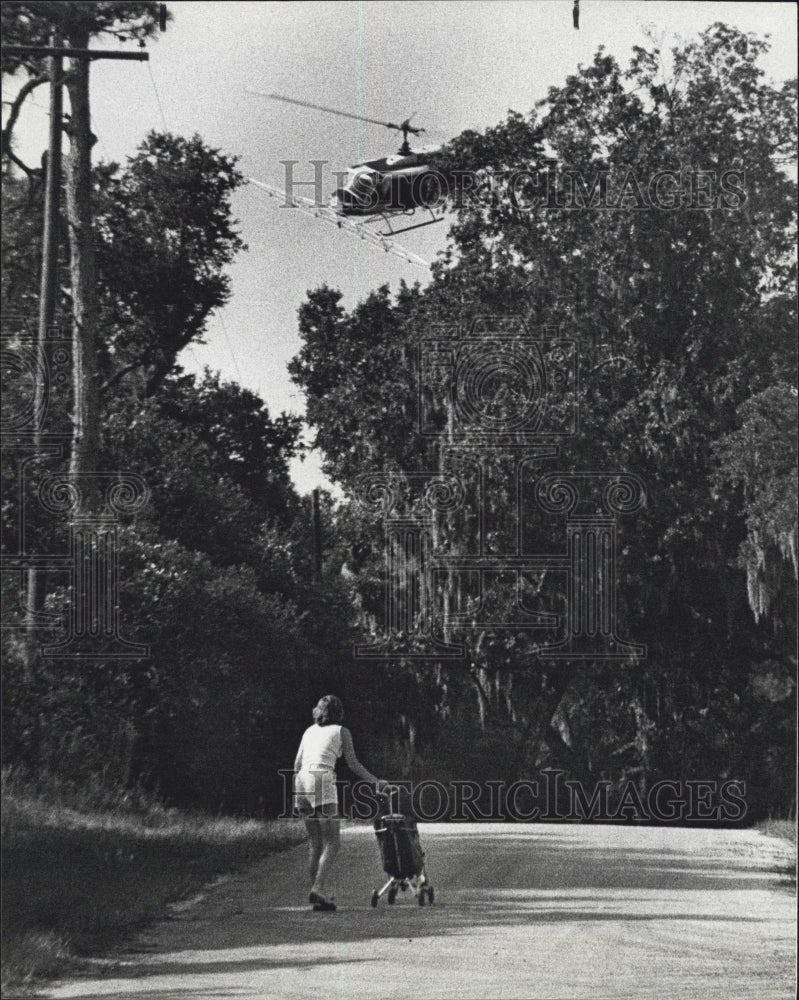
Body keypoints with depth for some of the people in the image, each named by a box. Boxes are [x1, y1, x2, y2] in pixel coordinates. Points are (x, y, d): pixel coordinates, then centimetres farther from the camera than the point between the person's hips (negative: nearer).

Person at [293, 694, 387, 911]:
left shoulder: (309, 731, 23)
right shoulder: (341, 731, 9)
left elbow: (297, 764, 18)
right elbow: (353, 764, 7)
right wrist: (376, 782, 17)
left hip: (303, 780, 5)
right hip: (323, 781, -5)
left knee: (314, 842, 11)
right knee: (331, 843, -5)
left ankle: (318, 894, 9)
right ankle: (319, 889, -23)